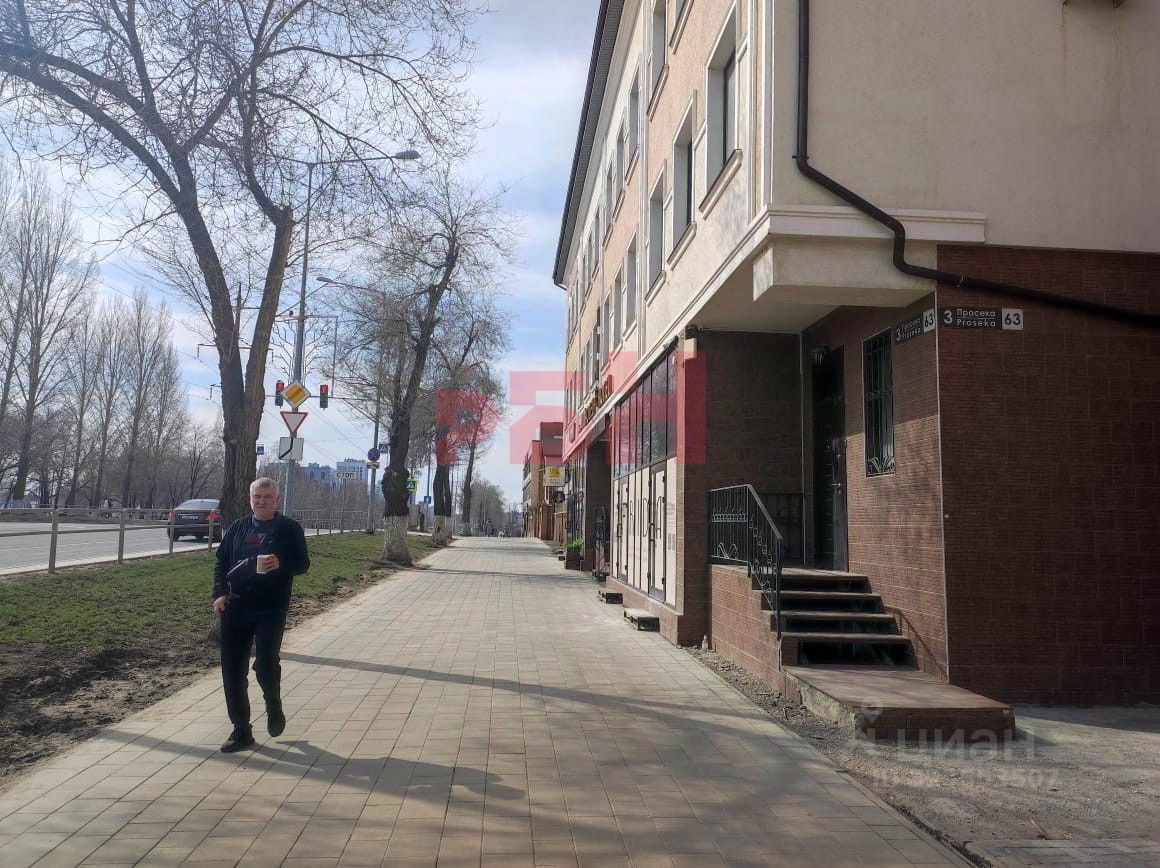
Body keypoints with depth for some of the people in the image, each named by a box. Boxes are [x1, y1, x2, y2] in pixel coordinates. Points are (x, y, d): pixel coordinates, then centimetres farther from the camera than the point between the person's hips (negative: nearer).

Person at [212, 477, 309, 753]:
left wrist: (280, 564, -21)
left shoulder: (290, 529, 0)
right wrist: (220, 593, 0)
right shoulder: (238, 528, 12)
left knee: (266, 665, -11)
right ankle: (241, 731, 17)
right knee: (232, 669, 4)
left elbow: (303, 564, -1)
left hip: (271, 609, -4)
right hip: (234, 608, 4)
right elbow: (221, 562, 15)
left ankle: (274, 708, 22)